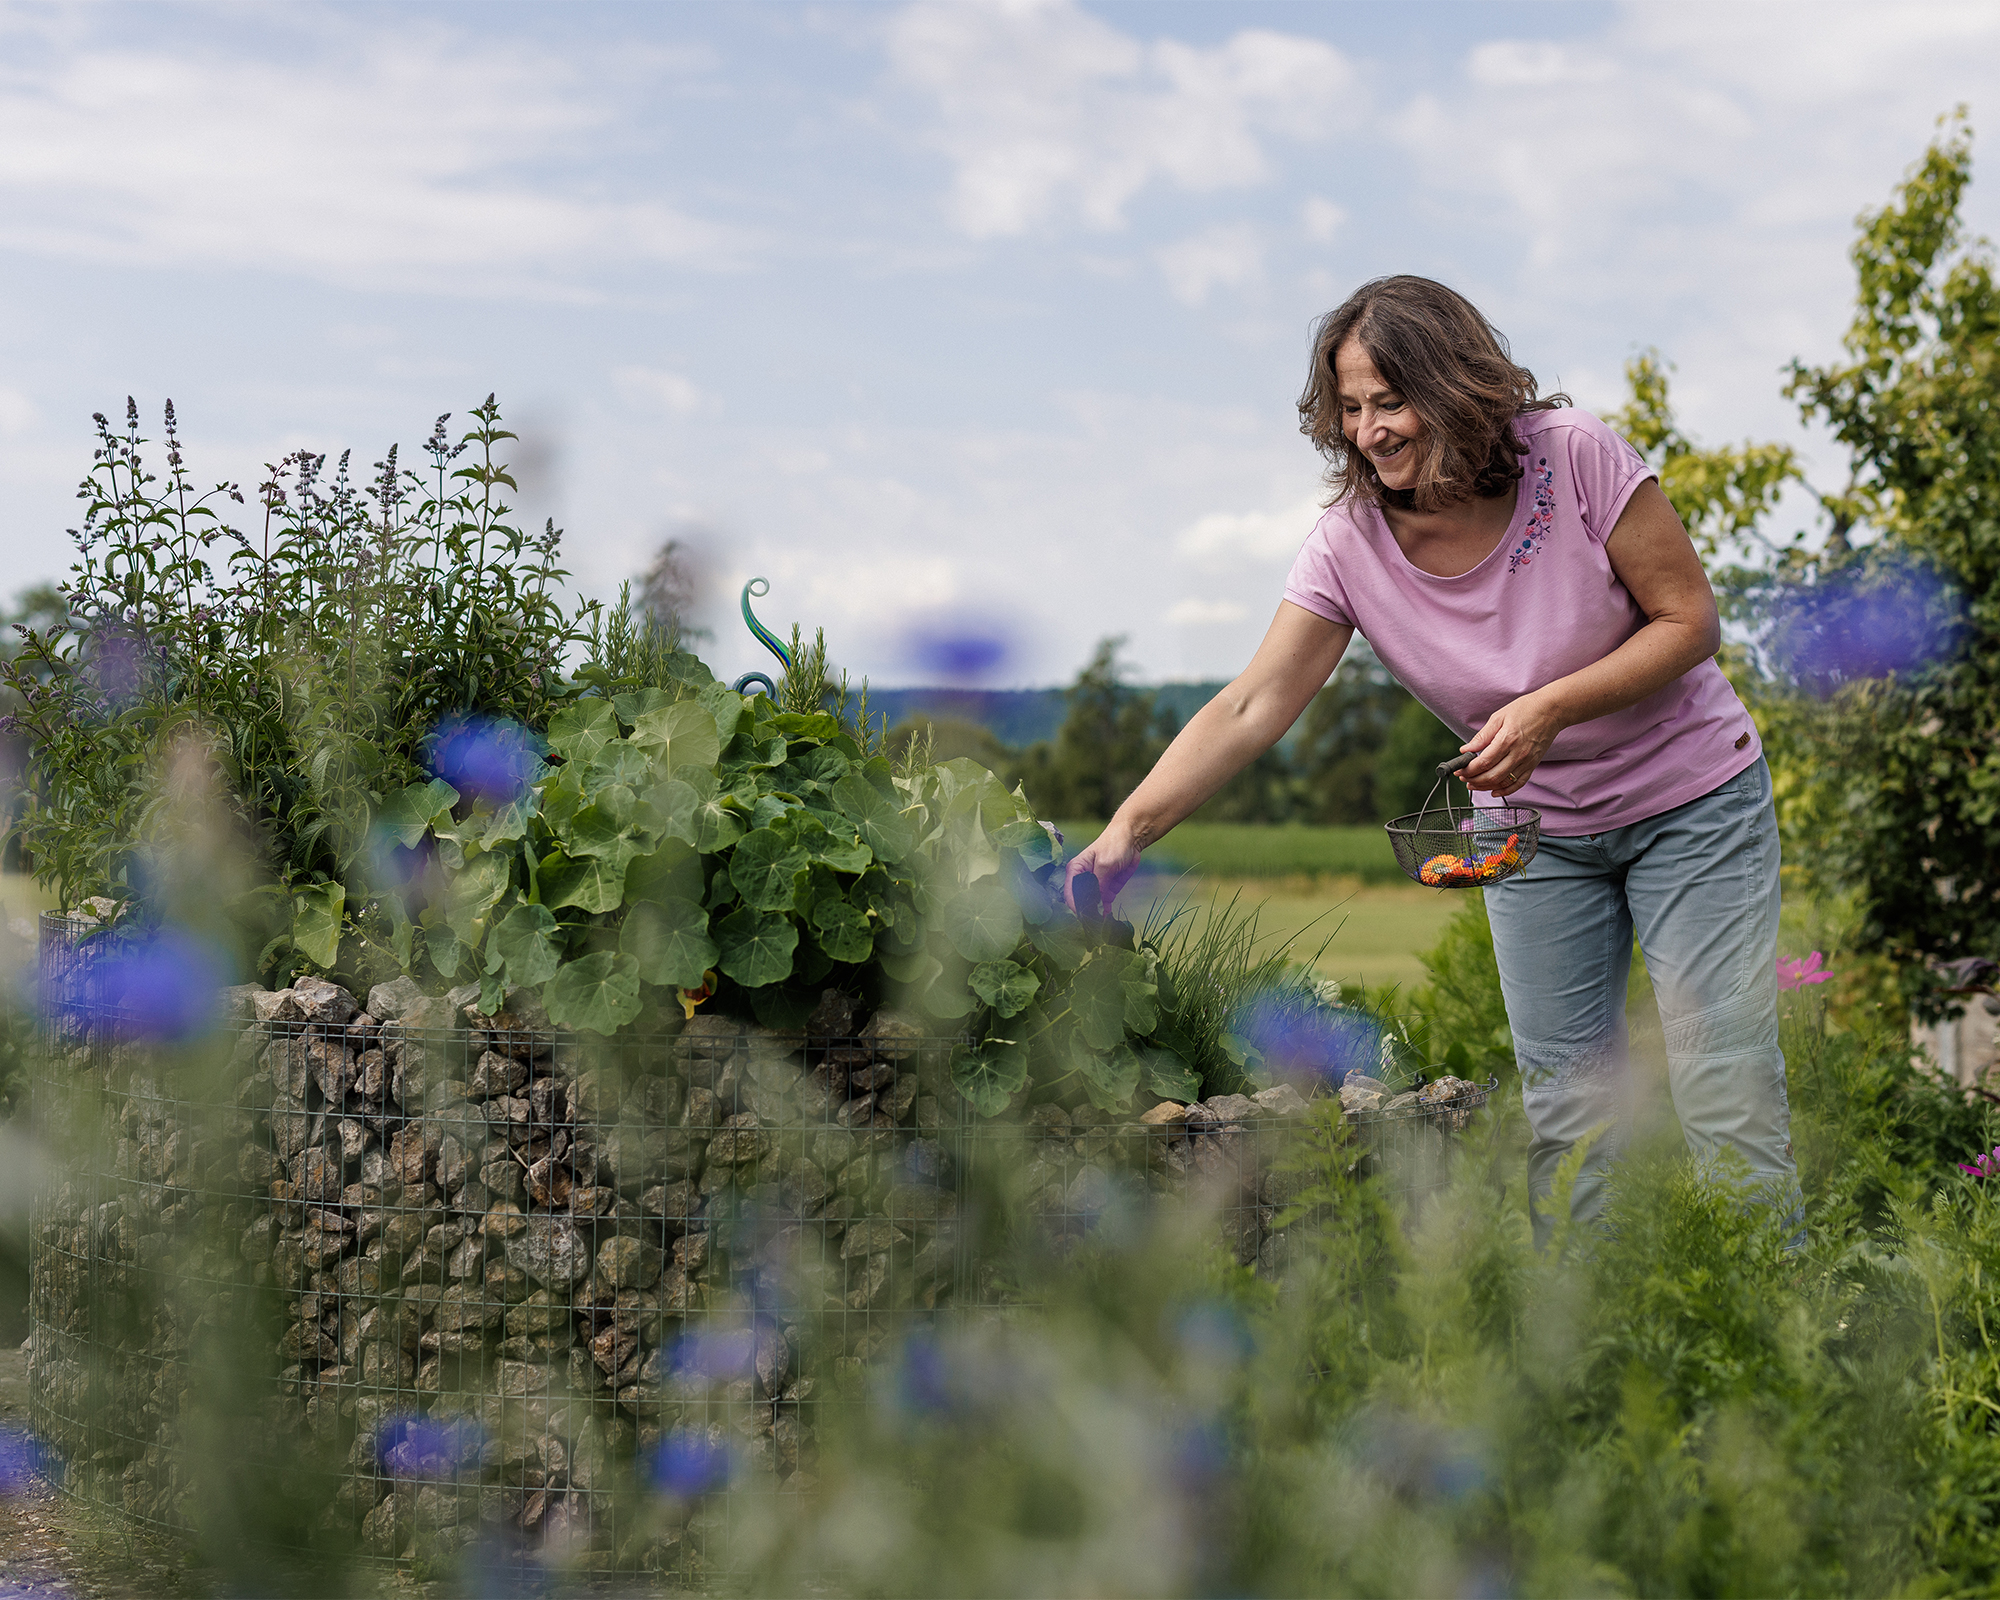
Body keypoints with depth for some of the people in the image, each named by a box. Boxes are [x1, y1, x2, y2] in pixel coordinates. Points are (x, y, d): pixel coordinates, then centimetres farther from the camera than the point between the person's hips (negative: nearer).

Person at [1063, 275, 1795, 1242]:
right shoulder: (1351, 544, -14)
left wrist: (1552, 707, -27)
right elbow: (1250, 709, -19)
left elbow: (1689, 619, -14)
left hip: (1688, 802, -3)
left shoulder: (1574, 456, -20)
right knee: (1563, 1122, 2)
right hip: (1535, 828, 3)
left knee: (1725, 1101, -7)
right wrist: (1128, 829, -32)